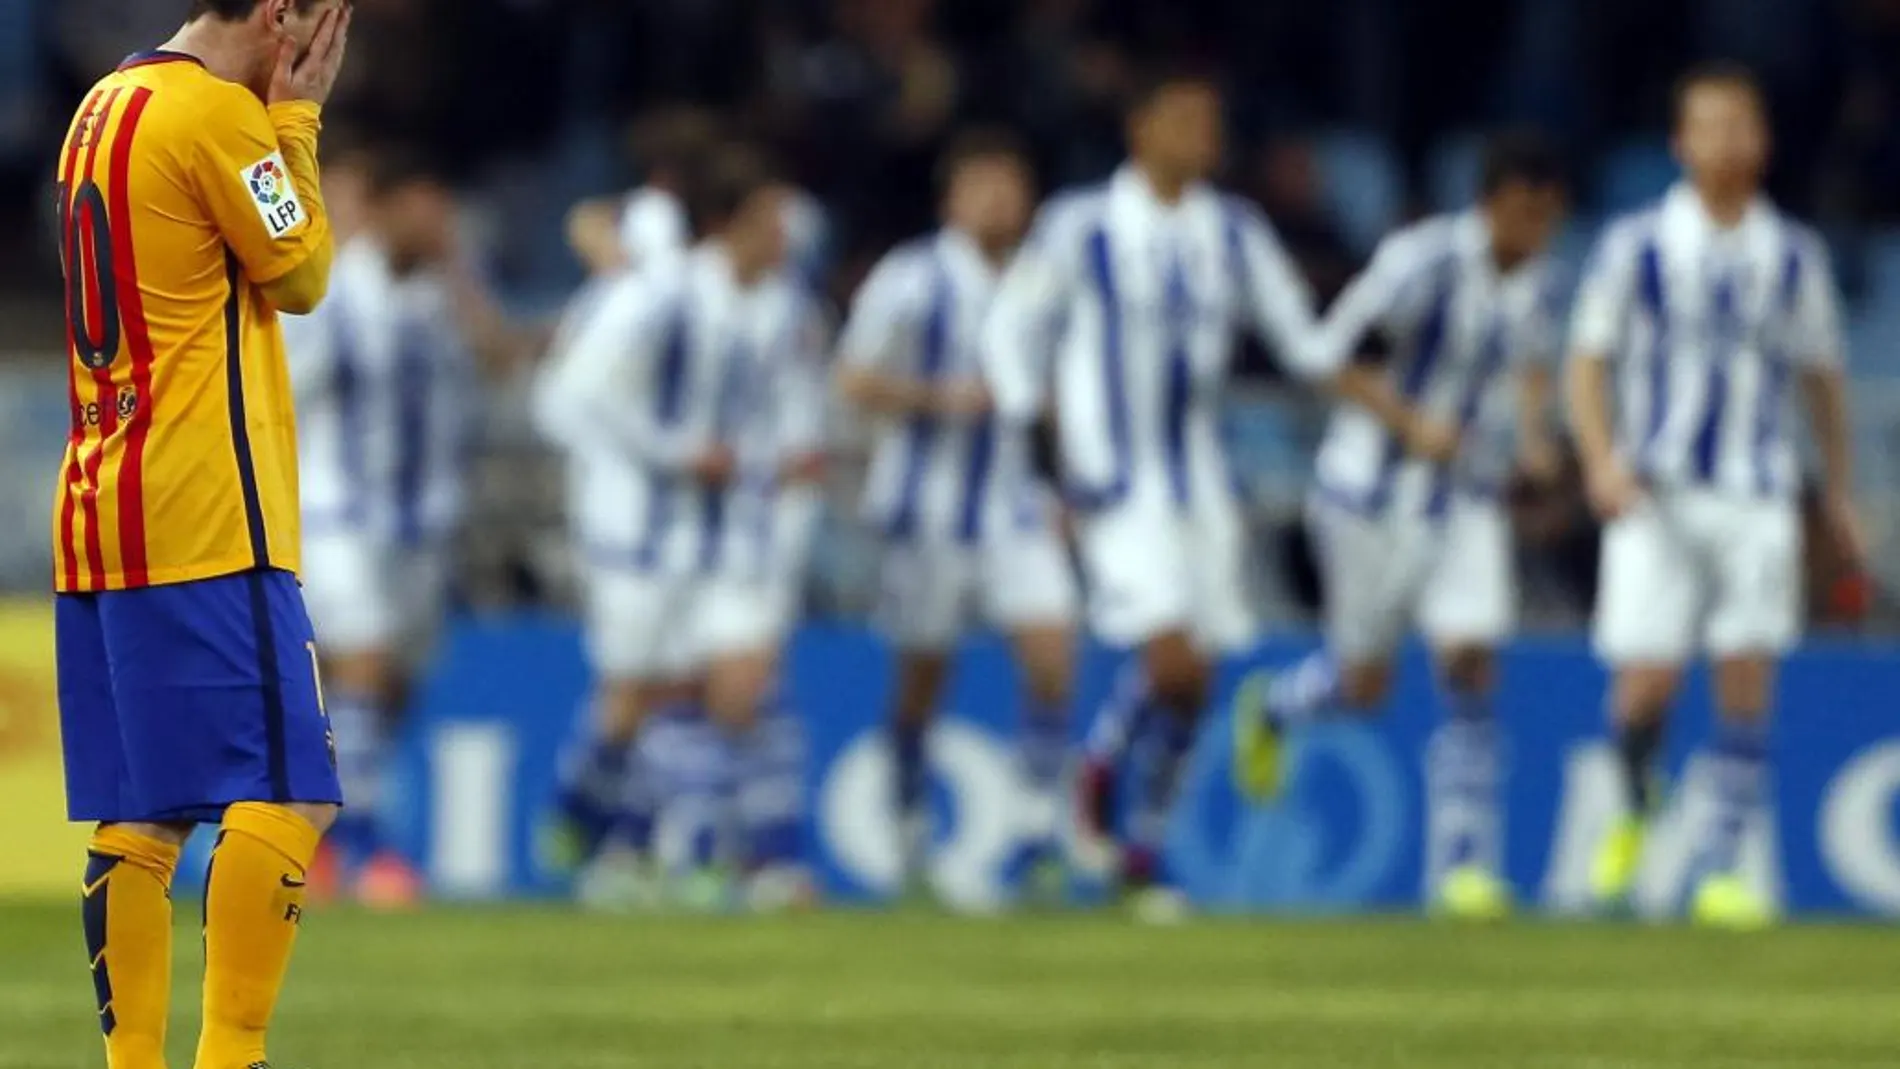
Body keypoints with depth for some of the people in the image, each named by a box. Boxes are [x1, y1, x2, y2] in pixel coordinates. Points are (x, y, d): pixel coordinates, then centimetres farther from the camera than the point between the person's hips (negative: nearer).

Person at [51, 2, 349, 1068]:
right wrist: (296, 117, 4)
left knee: (141, 817, 8)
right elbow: (301, 274, -1)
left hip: (98, 520, 9)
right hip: (211, 527, -9)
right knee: (284, 798, -10)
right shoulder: (217, 113, -10)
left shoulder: (105, 108, 18)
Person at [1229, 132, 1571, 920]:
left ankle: (1462, 864, -7)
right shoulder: (1421, 261, -19)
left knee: (1470, 665, -11)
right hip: (1373, 492, -5)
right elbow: (1329, 352, -16)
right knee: (1365, 685, 4)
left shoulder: (1537, 287, 1)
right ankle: (1270, 708, 40)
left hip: (1463, 498, 5)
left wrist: (1534, 432, 2)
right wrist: (1409, 425, -22)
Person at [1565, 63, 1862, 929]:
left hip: (1757, 500, 2)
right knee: (1645, 687, -7)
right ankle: (1634, 809, 24)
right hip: (1655, 499, -2)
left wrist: (1839, 491, 14)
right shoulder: (1637, 246, 0)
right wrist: (1603, 460, -14)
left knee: (1746, 685, -7)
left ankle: (1721, 873, -1)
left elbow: (1821, 376, 16)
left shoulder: (1794, 257, 7)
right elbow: (1587, 361, 1)